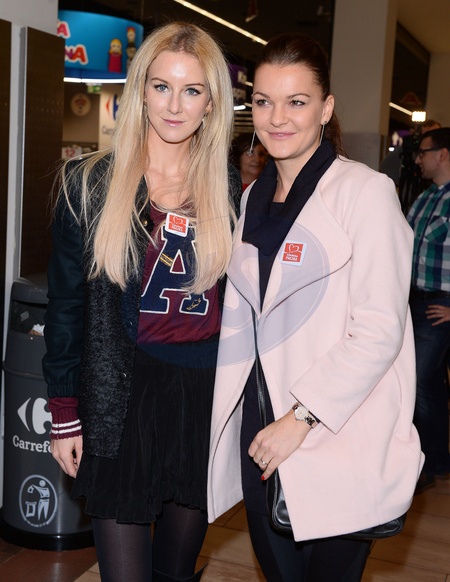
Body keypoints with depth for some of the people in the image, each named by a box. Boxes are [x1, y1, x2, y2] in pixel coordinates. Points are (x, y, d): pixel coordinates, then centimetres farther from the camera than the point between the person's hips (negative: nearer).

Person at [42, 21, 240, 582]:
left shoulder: (229, 192, 4)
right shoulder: (90, 184, -2)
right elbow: (66, 305, 0)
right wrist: (65, 416, -1)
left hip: (206, 395, 3)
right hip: (119, 401, -2)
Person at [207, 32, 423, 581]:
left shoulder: (365, 192, -10)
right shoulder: (253, 198, 11)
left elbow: (380, 330, -17)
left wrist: (302, 418, -18)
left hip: (337, 440, -5)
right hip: (261, 427, 6)